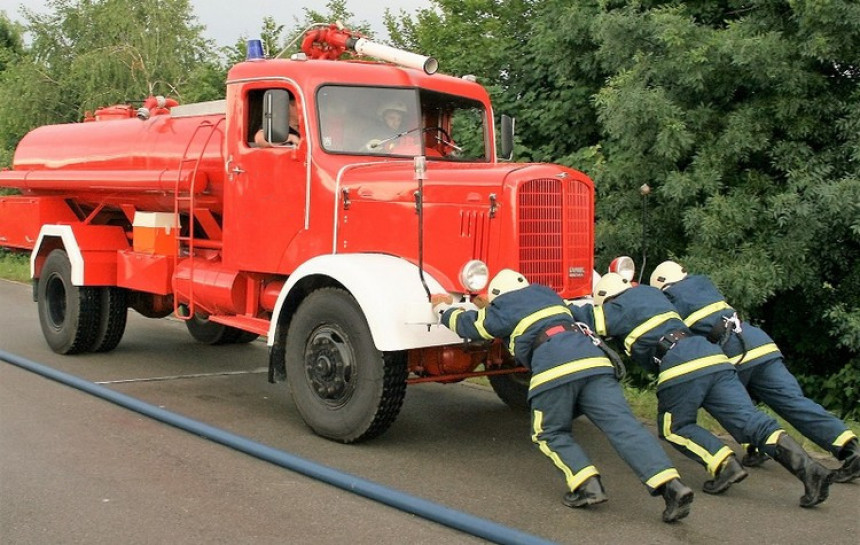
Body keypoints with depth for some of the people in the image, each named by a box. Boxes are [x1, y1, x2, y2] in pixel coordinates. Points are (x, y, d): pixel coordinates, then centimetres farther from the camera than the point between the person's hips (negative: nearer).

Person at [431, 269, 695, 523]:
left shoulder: (502, 310, 20)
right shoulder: (546, 293, 35)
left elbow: (466, 323, 34)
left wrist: (443, 307, 55)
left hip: (554, 367, -5)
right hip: (593, 358, 5)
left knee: (550, 434, 15)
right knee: (623, 425, -5)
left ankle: (587, 485, -5)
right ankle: (671, 485, -20)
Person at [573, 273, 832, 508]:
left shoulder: (619, 309, 12)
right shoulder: (650, 293, 31)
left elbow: (580, 317, 17)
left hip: (682, 369, -6)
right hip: (715, 360, 6)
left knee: (674, 428, 15)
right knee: (752, 421, -1)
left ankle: (725, 465, -7)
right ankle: (808, 467, -18)